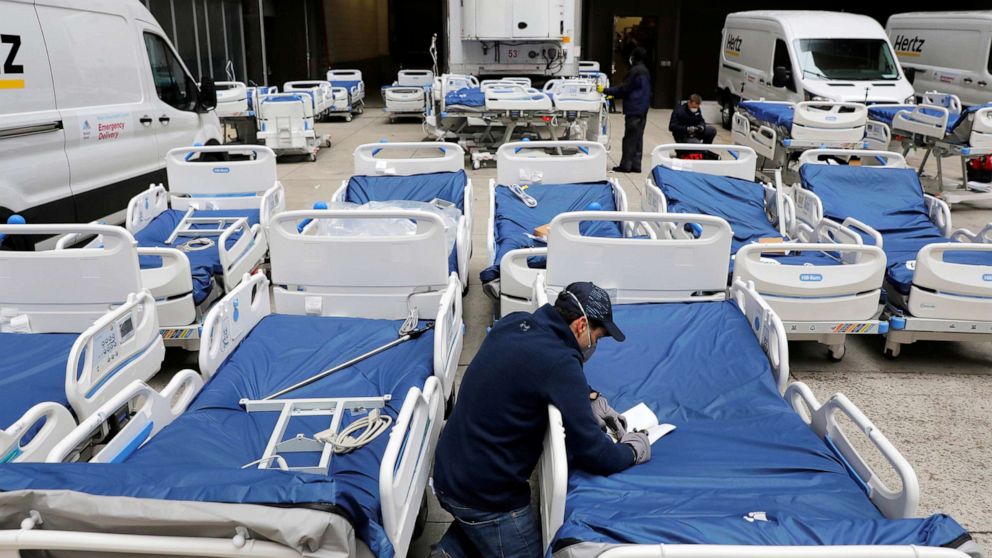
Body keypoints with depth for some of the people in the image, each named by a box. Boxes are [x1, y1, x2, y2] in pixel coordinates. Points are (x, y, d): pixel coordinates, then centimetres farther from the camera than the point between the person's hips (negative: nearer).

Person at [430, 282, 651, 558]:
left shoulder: (513, 323, -1)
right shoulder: (559, 362, -25)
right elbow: (592, 453, -19)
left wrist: (590, 398, 9)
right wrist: (632, 451, 0)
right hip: (485, 494, -8)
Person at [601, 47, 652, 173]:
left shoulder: (635, 71, -14)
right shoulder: (645, 71, 16)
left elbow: (624, 89, -14)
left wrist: (605, 90, -7)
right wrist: (614, 95, 23)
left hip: (634, 109, -9)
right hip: (642, 110, 9)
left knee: (629, 138, -6)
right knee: (638, 137, 9)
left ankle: (626, 165, -4)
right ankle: (635, 164, 11)